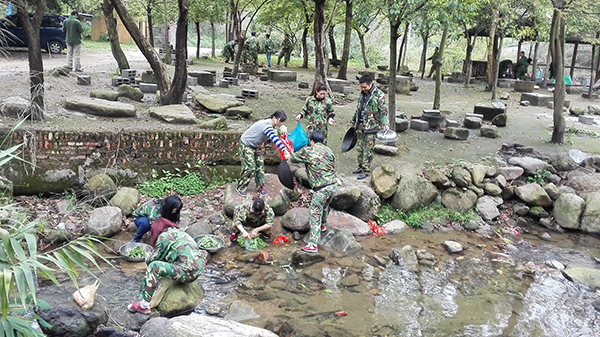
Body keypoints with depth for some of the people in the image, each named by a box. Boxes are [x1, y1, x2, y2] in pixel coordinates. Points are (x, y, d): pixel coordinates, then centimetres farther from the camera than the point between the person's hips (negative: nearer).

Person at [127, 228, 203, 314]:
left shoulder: (164, 236, -4)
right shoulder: (181, 233, 20)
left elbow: (154, 259, 2)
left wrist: (147, 259, 24)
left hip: (187, 272, -9)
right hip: (197, 271, 9)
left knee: (153, 266, -10)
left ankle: (144, 305, -9)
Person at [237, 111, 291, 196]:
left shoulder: (271, 126, -4)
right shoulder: (267, 126, -34)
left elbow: (272, 138, 11)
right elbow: (275, 139, -45)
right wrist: (285, 151, -52)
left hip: (256, 146, 9)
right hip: (246, 144, -9)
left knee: (260, 165, 6)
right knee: (250, 167, -9)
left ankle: (260, 187, 16)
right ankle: (240, 188, 5)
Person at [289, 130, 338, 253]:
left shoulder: (308, 151, -6)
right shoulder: (328, 150, 11)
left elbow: (293, 158, 8)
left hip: (322, 188, -7)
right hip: (333, 184, 7)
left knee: (314, 214, -4)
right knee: (325, 206, 32)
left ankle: (313, 244, -9)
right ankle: (323, 225, 57)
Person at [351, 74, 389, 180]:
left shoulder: (379, 95, -11)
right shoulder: (362, 94, 11)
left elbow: (384, 111, -13)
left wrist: (385, 123, -25)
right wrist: (354, 121, 28)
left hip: (371, 127, -7)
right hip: (360, 126, 7)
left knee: (368, 149, -3)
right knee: (360, 147, 14)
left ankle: (366, 170, 4)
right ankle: (361, 166, 27)